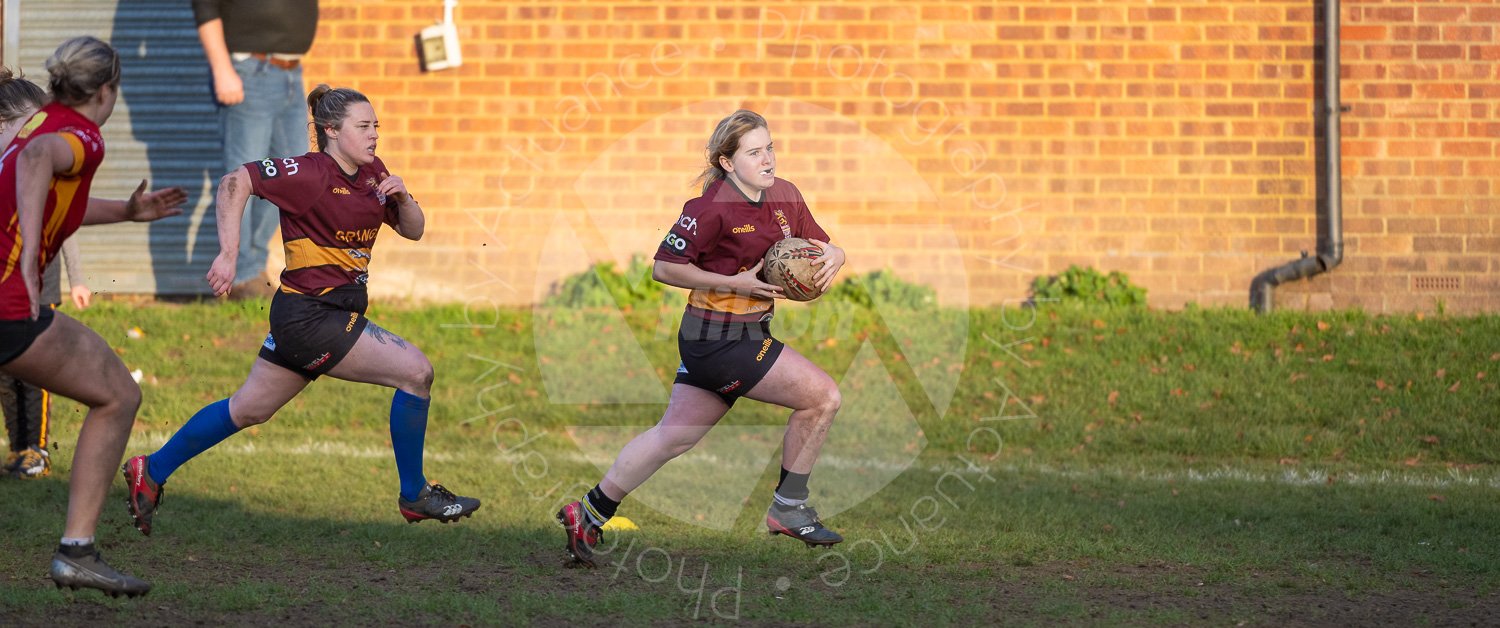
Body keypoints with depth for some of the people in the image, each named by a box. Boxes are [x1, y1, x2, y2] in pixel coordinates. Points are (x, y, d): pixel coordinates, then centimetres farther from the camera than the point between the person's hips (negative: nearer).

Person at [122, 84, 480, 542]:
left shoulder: (372, 174, 9)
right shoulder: (311, 174, -16)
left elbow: (413, 230, 15)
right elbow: (234, 183, -18)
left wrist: (403, 198, -6)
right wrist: (229, 254, -24)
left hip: (334, 311, 9)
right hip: (310, 313, -9)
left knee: (248, 409, 17)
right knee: (416, 370, -12)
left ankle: (151, 472, 29)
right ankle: (414, 496, 2)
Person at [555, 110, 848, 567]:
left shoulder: (785, 196, 6)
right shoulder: (713, 208, -17)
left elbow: (823, 247, 16)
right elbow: (665, 267, -15)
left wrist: (831, 257, -9)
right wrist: (734, 283, -19)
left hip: (746, 336, 8)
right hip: (720, 338, -8)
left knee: (674, 435, 14)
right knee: (821, 396, -7)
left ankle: (589, 516, 20)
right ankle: (788, 509, 7)